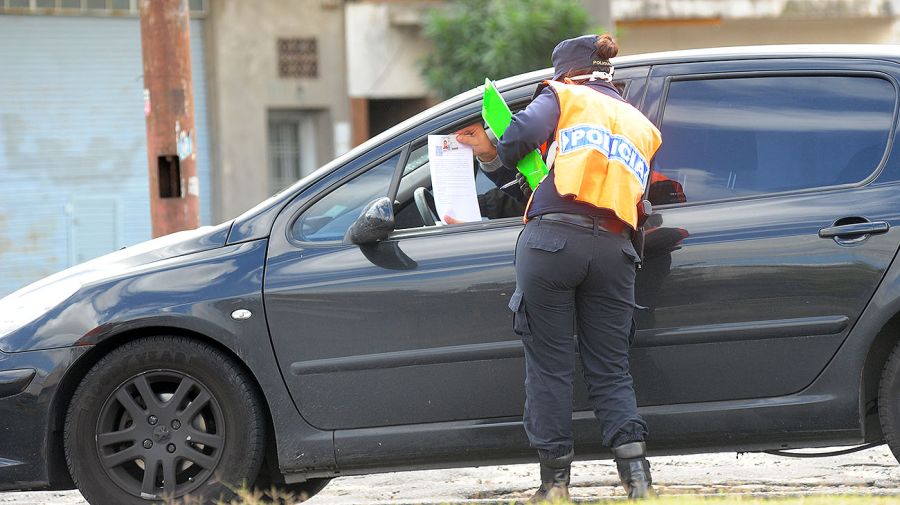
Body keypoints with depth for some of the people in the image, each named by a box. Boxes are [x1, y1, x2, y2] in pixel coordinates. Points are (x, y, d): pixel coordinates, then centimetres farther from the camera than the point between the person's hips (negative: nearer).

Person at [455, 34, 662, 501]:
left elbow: (527, 130, -10)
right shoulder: (641, 126, 26)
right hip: (613, 248, 4)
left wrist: (497, 155, 10)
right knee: (610, 370, 9)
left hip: (552, 239, -4)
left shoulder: (564, 96, 10)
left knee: (549, 365, 2)